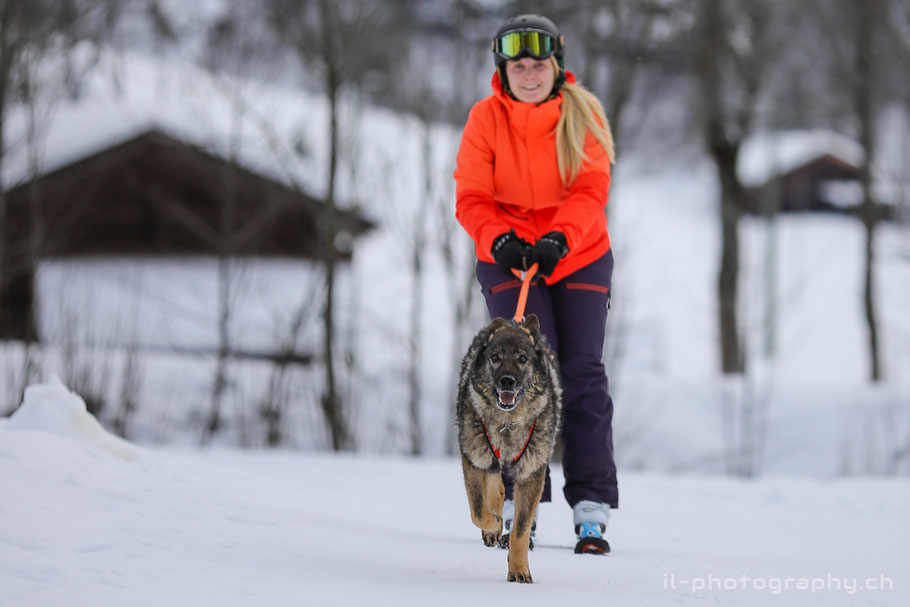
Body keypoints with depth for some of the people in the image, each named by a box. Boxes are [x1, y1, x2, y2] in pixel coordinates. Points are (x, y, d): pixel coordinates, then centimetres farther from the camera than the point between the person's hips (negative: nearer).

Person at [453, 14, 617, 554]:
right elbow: (471, 200, -9)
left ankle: (592, 511, -3)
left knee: (584, 370, -5)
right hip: (508, 260, -1)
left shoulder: (582, 113, -7)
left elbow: (590, 191, -15)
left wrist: (558, 238, -31)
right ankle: (518, 506, -9)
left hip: (579, 257, 1)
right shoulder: (486, 118, -7)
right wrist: (500, 240, -27)